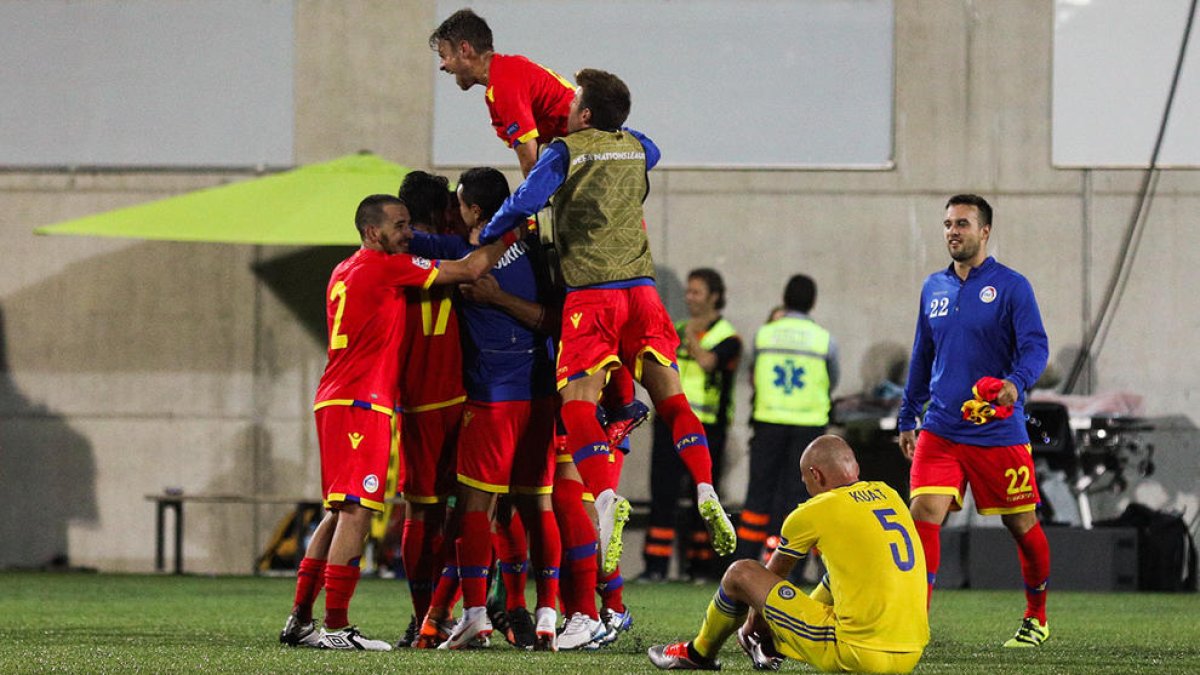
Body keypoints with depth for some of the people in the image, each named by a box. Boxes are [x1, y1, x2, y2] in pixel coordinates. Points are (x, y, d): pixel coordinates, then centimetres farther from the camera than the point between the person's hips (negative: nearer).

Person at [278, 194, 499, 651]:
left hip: (334, 402, 10)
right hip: (361, 403, -10)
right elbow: (468, 270, -4)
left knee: (339, 512, 14)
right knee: (356, 510, -11)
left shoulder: (343, 273, 18)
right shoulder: (385, 267, -8)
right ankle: (335, 627, -15)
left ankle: (299, 620, 15)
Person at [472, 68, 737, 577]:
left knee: (577, 405, -9)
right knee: (670, 395, 8)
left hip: (590, 293, -5)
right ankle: (706, 492, -8)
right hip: (640, 287, 5)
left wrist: (483, 238, 6)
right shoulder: (636, 148, 17)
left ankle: (607, 497, -30)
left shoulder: (565, 151, 0)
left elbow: (524, 203, -11)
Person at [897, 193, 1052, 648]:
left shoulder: (1010, 287, -5)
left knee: (1022, 525, 8)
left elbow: (1035, 346, -14)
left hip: (999, 433, -3)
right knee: (924, 513, -15)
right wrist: (907, 417, 20)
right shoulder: (933, 288, 11)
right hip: (941, 431, 4)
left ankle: (1036, 618, 28)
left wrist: (1015, 382, -34)